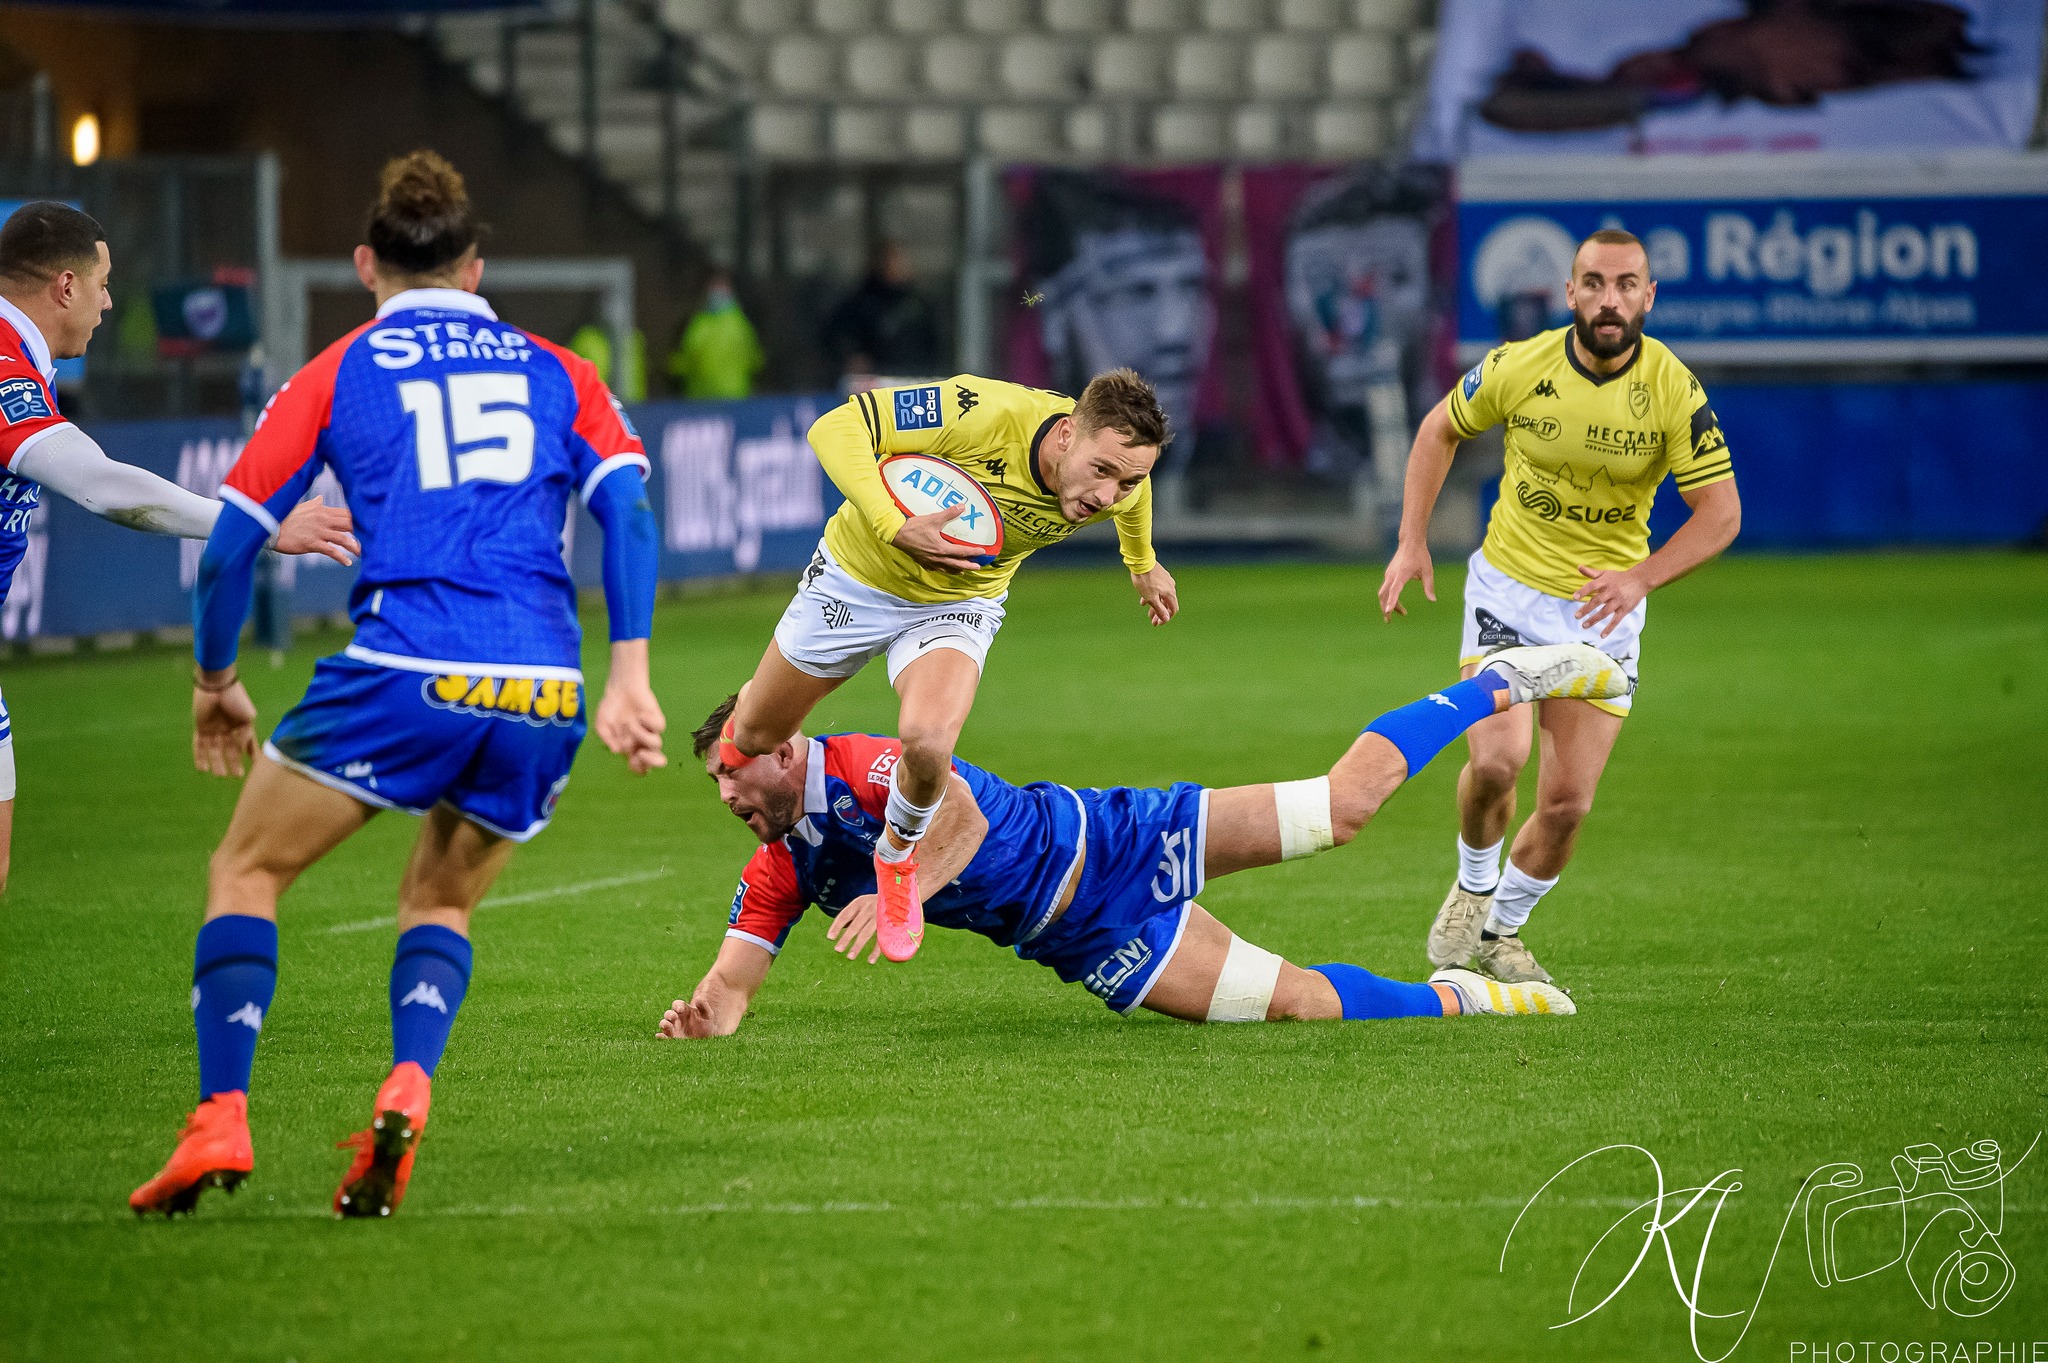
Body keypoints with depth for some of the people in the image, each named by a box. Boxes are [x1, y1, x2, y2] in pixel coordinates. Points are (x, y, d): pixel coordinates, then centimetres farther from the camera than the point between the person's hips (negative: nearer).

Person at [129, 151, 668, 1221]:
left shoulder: (337, 375, 14)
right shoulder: (556, 373, 20)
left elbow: (231, 540, 12)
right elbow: (628, 508, 5)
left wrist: (213, 680, 26)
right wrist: (628, 679, 2)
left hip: (403, 677, -3)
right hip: (543, 694, 3)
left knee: (246, 869, 14)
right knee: (440, 900, 24)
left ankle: (221, 1117, -3)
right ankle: (406, 1090, -3)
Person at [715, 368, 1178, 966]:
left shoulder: (1117, 483, -22)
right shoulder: (985, 414, -38)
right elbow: (836, 427, -33)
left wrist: (1142, 564, 25)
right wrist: (894, 527, -44)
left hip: (957, 604, 2)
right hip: (858, 575, -2)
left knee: (928, 743, -27)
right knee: (756, 735, 14)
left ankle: (898, 856, 6)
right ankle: (744, 718, 55)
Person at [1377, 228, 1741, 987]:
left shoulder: (1674, 390, -15)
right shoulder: (1520, 367, -13)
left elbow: (1721, 512, -13)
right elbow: (1441, 429, 7)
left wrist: (1641, 578, -28)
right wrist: (1412, 542, 0)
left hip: (1605, 610, 1)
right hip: (1507, 589, -1)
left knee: (1567, 803, -1)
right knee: (1497, 759, -22)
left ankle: (1501, 931, 26)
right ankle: (1474, 888, 9)